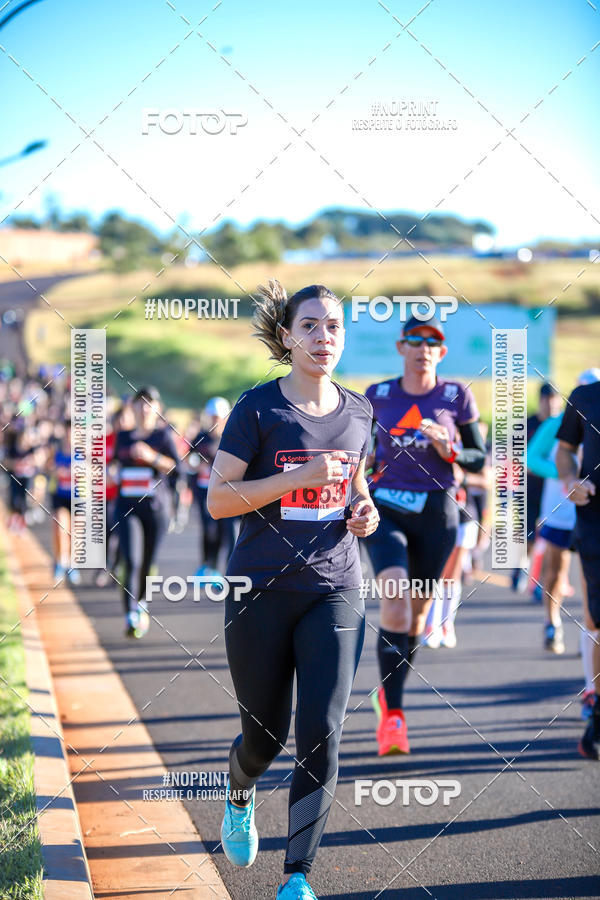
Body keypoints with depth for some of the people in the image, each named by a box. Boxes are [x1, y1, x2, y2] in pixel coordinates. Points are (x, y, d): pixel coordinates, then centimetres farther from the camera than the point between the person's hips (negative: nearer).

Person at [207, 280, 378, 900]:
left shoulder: (356, 412, 6)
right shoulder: (258, 408, -8)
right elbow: (218, 500, -11)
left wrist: (365, 509, 1)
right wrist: (300, 478, -20)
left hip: (335, 592, 3)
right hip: (261, 591, -3)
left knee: (321, 733, -9)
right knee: (265, 731, 10)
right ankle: (239, 795, 46)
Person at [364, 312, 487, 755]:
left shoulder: (456, 396, 0)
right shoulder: (378, 395, 3)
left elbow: (479, 458, 4)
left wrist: (449, 452, -15)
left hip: (437, 513, 1)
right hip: (386, 511, -1)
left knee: (417, 613, 10)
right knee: (394, 602, -21)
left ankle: (389, 694, 35)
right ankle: (393, 716, -19)